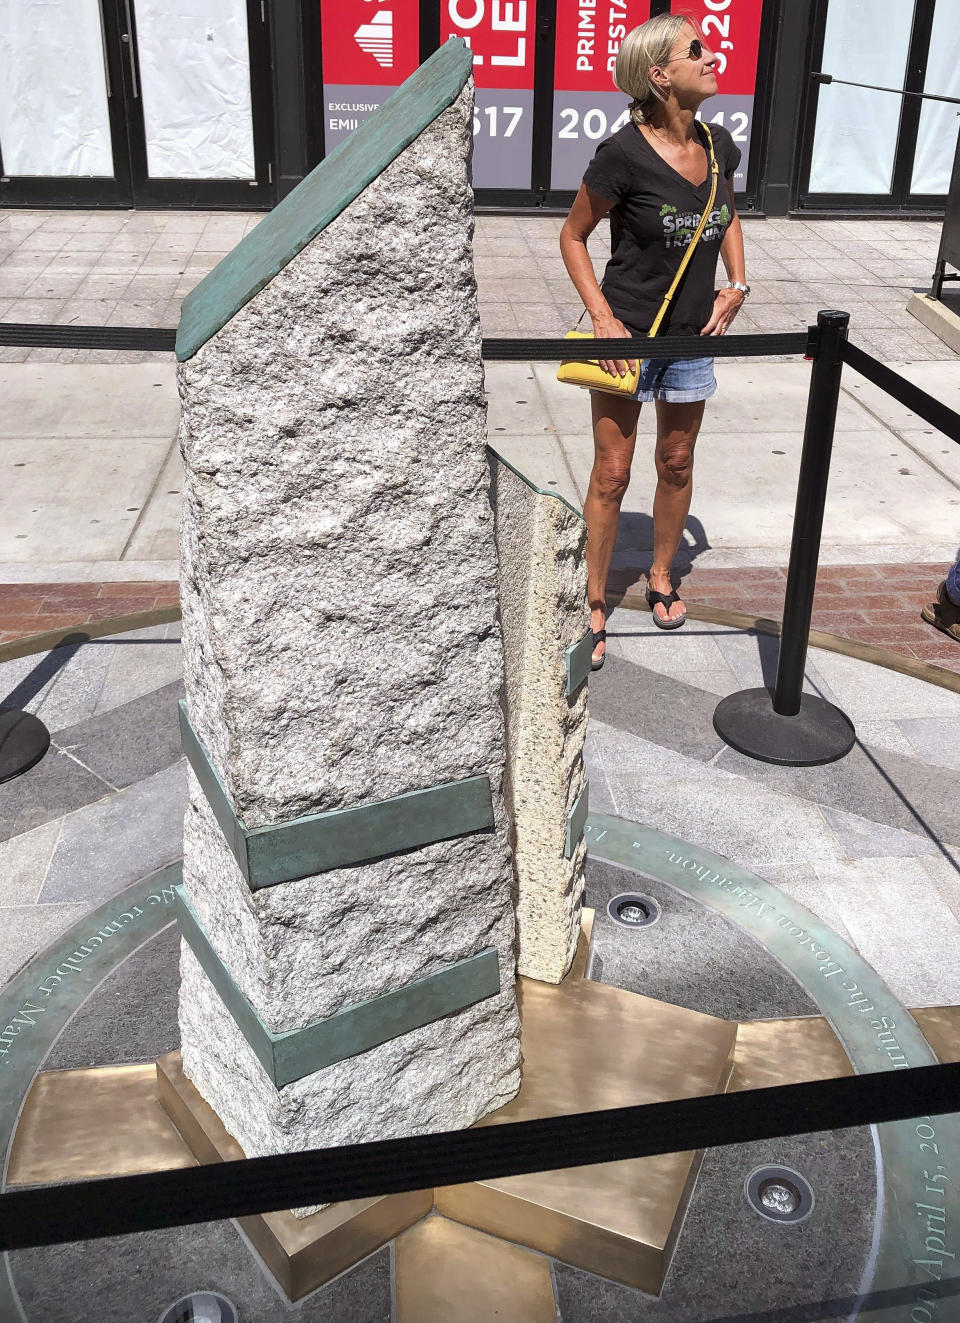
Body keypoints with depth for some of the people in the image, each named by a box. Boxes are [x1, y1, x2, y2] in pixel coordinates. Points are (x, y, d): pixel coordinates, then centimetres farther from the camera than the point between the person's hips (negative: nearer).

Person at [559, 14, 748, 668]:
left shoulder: (719, 145, 1)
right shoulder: (625, 154, -17)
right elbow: (573, 236, -7)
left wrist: (737, 284, 8)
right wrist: (602, 317, -16)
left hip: (694, 333, 6)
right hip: (628, 333, -5)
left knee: (677, 465, 16)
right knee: (612, 474, 0)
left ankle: (662, 578, 36)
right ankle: (595, 604, 13)